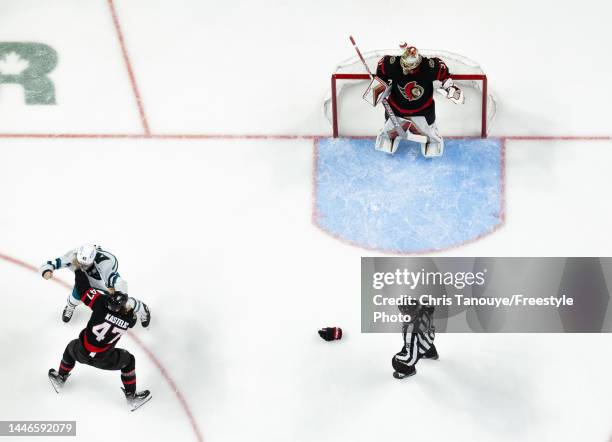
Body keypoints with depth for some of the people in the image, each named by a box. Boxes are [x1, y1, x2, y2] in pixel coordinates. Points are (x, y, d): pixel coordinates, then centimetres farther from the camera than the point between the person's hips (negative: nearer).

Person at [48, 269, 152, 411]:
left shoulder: (103, 303, -24)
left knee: (71, 347, 36)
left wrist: (79, 271, -2)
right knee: (128, 360, 24)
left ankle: (60, 378, 57)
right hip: (103, 360, -1)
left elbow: (83, 288, -17)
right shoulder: (130, 318, -17)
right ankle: (131, 396, 31)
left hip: (81, 353, 1)